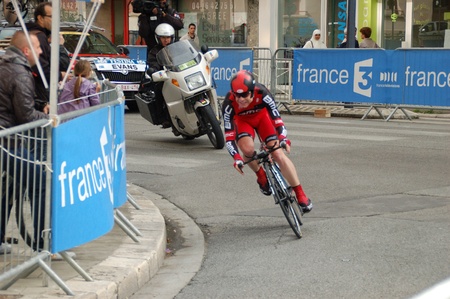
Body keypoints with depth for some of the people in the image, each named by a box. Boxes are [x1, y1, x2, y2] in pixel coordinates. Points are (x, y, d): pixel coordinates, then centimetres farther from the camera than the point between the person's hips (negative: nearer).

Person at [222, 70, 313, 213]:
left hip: (261, 116, 0)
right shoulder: (229, 103, -36)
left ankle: (300, 194, -10)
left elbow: (276, 117, -32)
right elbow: (229, 135, -33)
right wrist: (237, 158, -43)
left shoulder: (261, 93, -37)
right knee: (248, 149, -31)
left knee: (278, 153, -15)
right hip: (242, 120, 0)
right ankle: (261, 176, 2)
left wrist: (284, 139, -48)